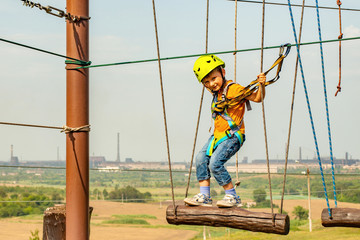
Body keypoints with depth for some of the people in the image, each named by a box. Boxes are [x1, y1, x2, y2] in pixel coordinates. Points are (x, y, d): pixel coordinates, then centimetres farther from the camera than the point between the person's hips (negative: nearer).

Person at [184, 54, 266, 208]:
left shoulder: (233, 89, -12)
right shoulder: (217, 93, 14)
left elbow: (257, 98, -18)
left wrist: (261, 85, -32)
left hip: (232, 135, -9)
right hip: (218, 135, 9)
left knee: (215, 163, -20)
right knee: (201, 158, -1)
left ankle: (233, 197, -6)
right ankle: (204, 196, 4)